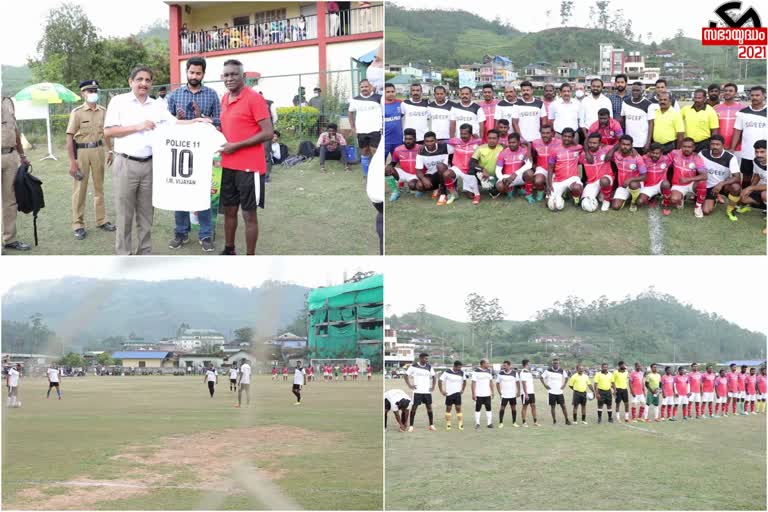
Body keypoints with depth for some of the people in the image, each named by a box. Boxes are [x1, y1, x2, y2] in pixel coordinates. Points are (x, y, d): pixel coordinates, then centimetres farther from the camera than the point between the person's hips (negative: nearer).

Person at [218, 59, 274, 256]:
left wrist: (236, 145, -18)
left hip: (249, 167, -7)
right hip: (228, 165, 7)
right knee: (229, 210, 15)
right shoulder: (224, 99, 11)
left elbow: (268, 133, -17)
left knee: (249, 213, -1)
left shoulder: (254, 98, -13)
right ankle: (229, 250, 29)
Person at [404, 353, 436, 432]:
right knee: (414, 407, -2)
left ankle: (431, 425, 12)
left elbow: (433, 377, 16)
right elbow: (406, 375, 0)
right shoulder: (413, 366, -4)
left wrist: (433, 386, 5)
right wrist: (409, 385, -8)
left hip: (427, 391, 3)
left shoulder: (429, 367, 6)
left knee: (429, 407, 4)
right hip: (417, 391, -3)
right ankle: (411, 426, 3)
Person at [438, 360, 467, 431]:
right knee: (448, 409, 4)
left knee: (458, 408, -4)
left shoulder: (462, 373, 1)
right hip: (449, 394, -2)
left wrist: (462, 390, 12)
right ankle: (448, 424, 12)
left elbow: (464, 381, 21)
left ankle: (460, 425, -2)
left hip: (457, 393, 2)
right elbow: (440, 381, -7)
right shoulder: (447, 372, -12)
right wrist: (441, 391, -9)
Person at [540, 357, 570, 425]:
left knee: (563, 406, -2)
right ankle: (554, 420, 12)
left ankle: (567, 420, 5)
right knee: (552, 406, 3)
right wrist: (545, 385, -5)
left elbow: (566, 378, 19)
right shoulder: (548, 370, -4)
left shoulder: (562, 371, 2)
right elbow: (541, 377, 2)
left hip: (559, 392, 1)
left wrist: (564, 385, 7)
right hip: (551, 392, -1)